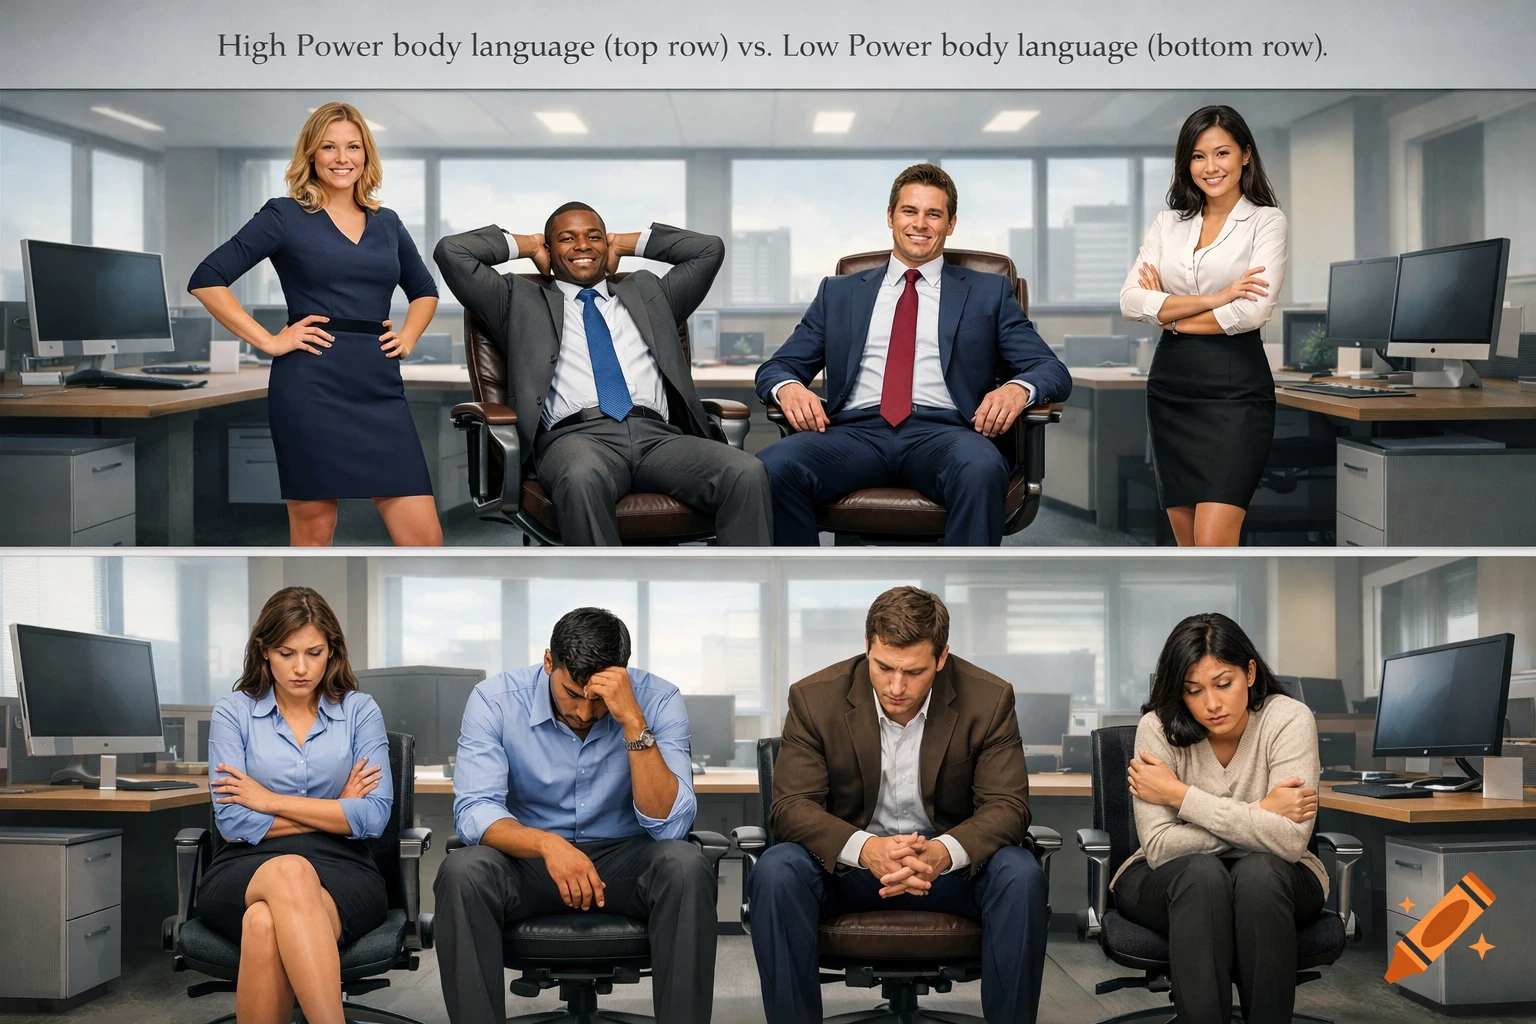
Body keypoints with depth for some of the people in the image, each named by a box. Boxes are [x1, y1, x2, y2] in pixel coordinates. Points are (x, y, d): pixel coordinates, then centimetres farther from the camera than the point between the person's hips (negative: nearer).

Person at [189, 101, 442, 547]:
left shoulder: (386, 223, 15)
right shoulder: (285, 216, 1)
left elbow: (425, 291, 31)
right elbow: (207, 280, -3)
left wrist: (407, 338, 12)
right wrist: (268, 341, -9)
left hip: (381, 390, 4)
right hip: (311, 389, -4)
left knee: (425, 537, -3)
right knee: (313, 532, 2)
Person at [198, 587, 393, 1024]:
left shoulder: (360, 711, 11)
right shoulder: (232, 713, 10)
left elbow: (375, 815, -3)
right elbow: (233, 821, -2)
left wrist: (271, 800, -3)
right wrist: (334, 812, 0)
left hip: (341, 868, 0)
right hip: (248, 870, 0)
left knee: (265, 927, -38)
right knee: (290, 873, -41)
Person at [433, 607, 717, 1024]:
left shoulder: (657, 700, -12)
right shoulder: (496, 700, -12)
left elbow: (669, 824, -21)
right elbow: (474, 811, -20)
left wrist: (633, 720, -31)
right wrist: (547, 844, -39)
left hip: (624, 858, 0)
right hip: (529, 859, 0)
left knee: (686, 867, -33)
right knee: (461, 874, -32)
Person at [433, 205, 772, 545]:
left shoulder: (648, 294, 33)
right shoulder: (522, 301, 25)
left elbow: (710, 249, 34)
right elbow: (451, 252, 20)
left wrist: (627, 243, 37)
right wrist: (525, 245, 31)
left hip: (658, 436, 3)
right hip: (575, 436, -3)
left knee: (747, 475, -28)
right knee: (582, 481, -42)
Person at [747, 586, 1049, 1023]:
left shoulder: (989, 699, -9)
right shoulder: (815, 698, -9)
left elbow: (1007, 806, -12)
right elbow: (791, 805, -13)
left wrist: (944, 852, -35)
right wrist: (866, 849, -35)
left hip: (952, 862, 0)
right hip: (846, 861, 0)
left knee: (1021, 876, -30)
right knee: (775, 872, -30)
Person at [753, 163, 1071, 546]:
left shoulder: (988, 293, 21)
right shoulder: (839, 293, 25)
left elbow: (1052, 371, 13)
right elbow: (775, 367, 21)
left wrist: (1018, 389, -13)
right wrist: (788, 387, -6)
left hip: (941, 432, -1)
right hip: (855, 431, 1)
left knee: (982, 470, -39)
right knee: (770, 468, -32)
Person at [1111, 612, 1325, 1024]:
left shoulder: (1289, 720, -17)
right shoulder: (1158, 728, -15)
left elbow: (1289, 841, -26)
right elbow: (1159, 847, -21)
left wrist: (1181, 795, -24)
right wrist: (1258, 813, -24)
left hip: (1272, 883, 0)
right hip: (1172, 882, 0)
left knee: (1258, 871, -34)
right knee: (1202, 874, -34)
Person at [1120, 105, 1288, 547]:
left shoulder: (1266, 221, 0)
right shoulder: (1169, 223, 12)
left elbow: (1254, 311, -14)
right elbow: (1130, 301, -1)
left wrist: (1167, 314, -3)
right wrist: (1213, 299, -12)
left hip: (1235, 389, -5)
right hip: (1171, 386, 5)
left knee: (1213, 543, -16)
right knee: (1187, 541, 7)